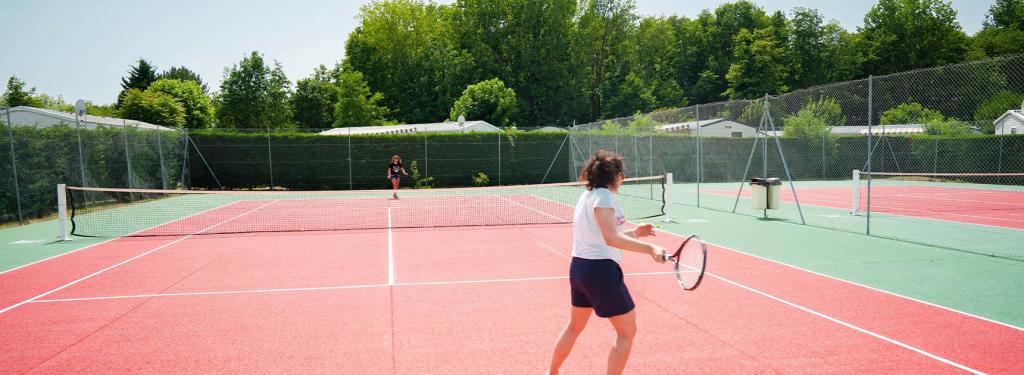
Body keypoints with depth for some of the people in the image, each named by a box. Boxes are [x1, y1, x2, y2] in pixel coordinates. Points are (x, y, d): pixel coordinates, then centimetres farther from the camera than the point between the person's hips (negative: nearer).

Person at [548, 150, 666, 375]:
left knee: (574, 326, 26)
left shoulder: (587, 195, 13)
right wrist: (649, 249, -35)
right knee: (627, 332, 3)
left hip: (578, 267, 10)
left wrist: (635, 233, 16)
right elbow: (611, 238, -28)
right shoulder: (603, 196, -15)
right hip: (601, 270, -9)